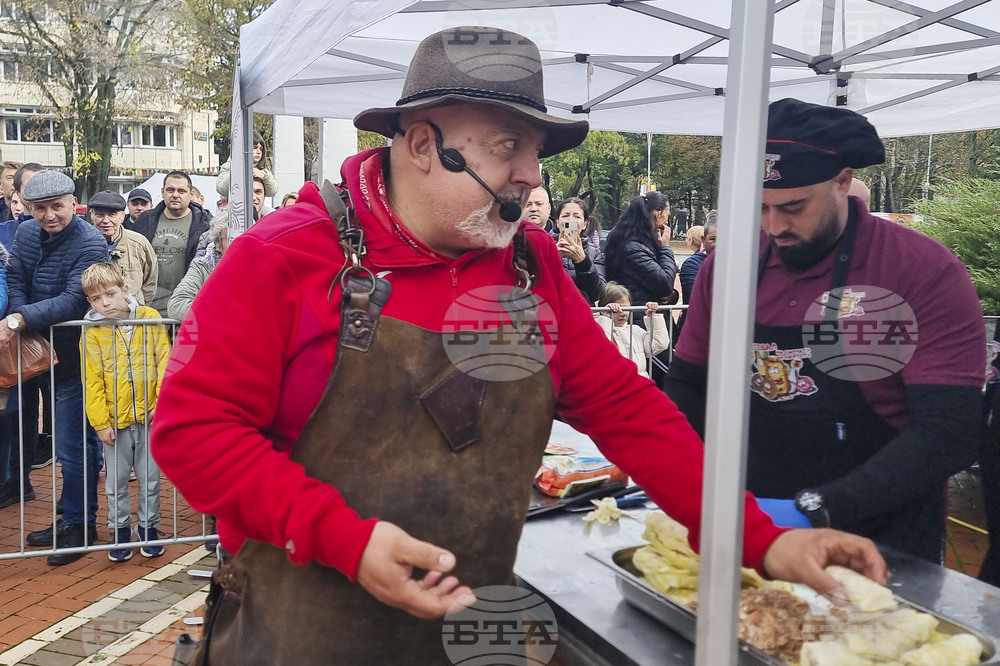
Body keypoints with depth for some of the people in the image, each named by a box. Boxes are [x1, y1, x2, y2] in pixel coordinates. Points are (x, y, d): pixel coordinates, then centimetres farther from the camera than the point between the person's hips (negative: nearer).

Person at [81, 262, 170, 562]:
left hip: (149, 416, 0)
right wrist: (101, 422, -6)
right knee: (116, 480, 11)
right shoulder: (92, 332, -5)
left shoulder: (150, 318, -4)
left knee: (150, 477, 10)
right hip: (115, 420, 0)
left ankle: (148, 526, 26)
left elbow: (165, 361, -1)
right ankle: (120, 529, 26)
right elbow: (92, 380, -4)